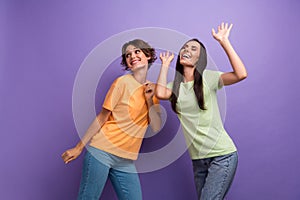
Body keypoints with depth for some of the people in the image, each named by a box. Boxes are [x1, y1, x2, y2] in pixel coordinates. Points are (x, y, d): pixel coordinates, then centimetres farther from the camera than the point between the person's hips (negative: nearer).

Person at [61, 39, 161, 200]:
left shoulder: (152, 89, 9)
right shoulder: (122, 82, -6)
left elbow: (156, 128, 2)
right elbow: (101, 118, -5)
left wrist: (149, 100, -10)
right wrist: (79, 147, -6)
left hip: (126, 161, 5)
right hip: (102, 151, -5)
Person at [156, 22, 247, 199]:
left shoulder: (208, 77, -6)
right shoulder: (176, 85, 8)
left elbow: (241, 74, -21)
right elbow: (160, 93, -15)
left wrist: (224, 41, -19)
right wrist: (165, 65, -2)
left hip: (222, 154, -5)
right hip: (198, 158, 5)